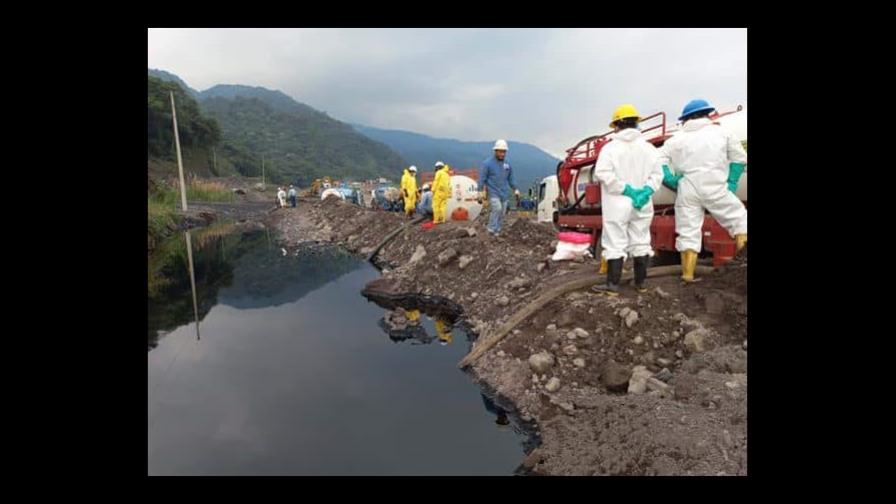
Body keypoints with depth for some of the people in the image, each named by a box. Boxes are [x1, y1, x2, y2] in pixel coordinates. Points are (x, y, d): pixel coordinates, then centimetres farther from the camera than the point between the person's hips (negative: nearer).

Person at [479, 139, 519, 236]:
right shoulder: (487, 163, -5)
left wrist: (515, 189, 13)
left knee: (502, 212, 6)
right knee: (497, 208, -21)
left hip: (504, 193, 6)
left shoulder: (507, 164, 10)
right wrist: (483, 191, -12)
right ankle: (492, 229, -10)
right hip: (493, 192, -5)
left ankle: (497, 230, 16)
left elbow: (510, 178, 19)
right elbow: (482, 178, -6)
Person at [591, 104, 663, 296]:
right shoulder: (648, 147, 6)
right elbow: (657, 173, -1)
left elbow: (603, 173, -19)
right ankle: (640, 283, 20)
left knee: (615, 243, -2)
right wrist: (646, 191, -9)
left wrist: (627, 190, -15)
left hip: (617, 204, -4)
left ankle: (613, 285, -3)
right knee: (640, 242, 12)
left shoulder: (610, 147, -7)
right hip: (642, 205, 5)